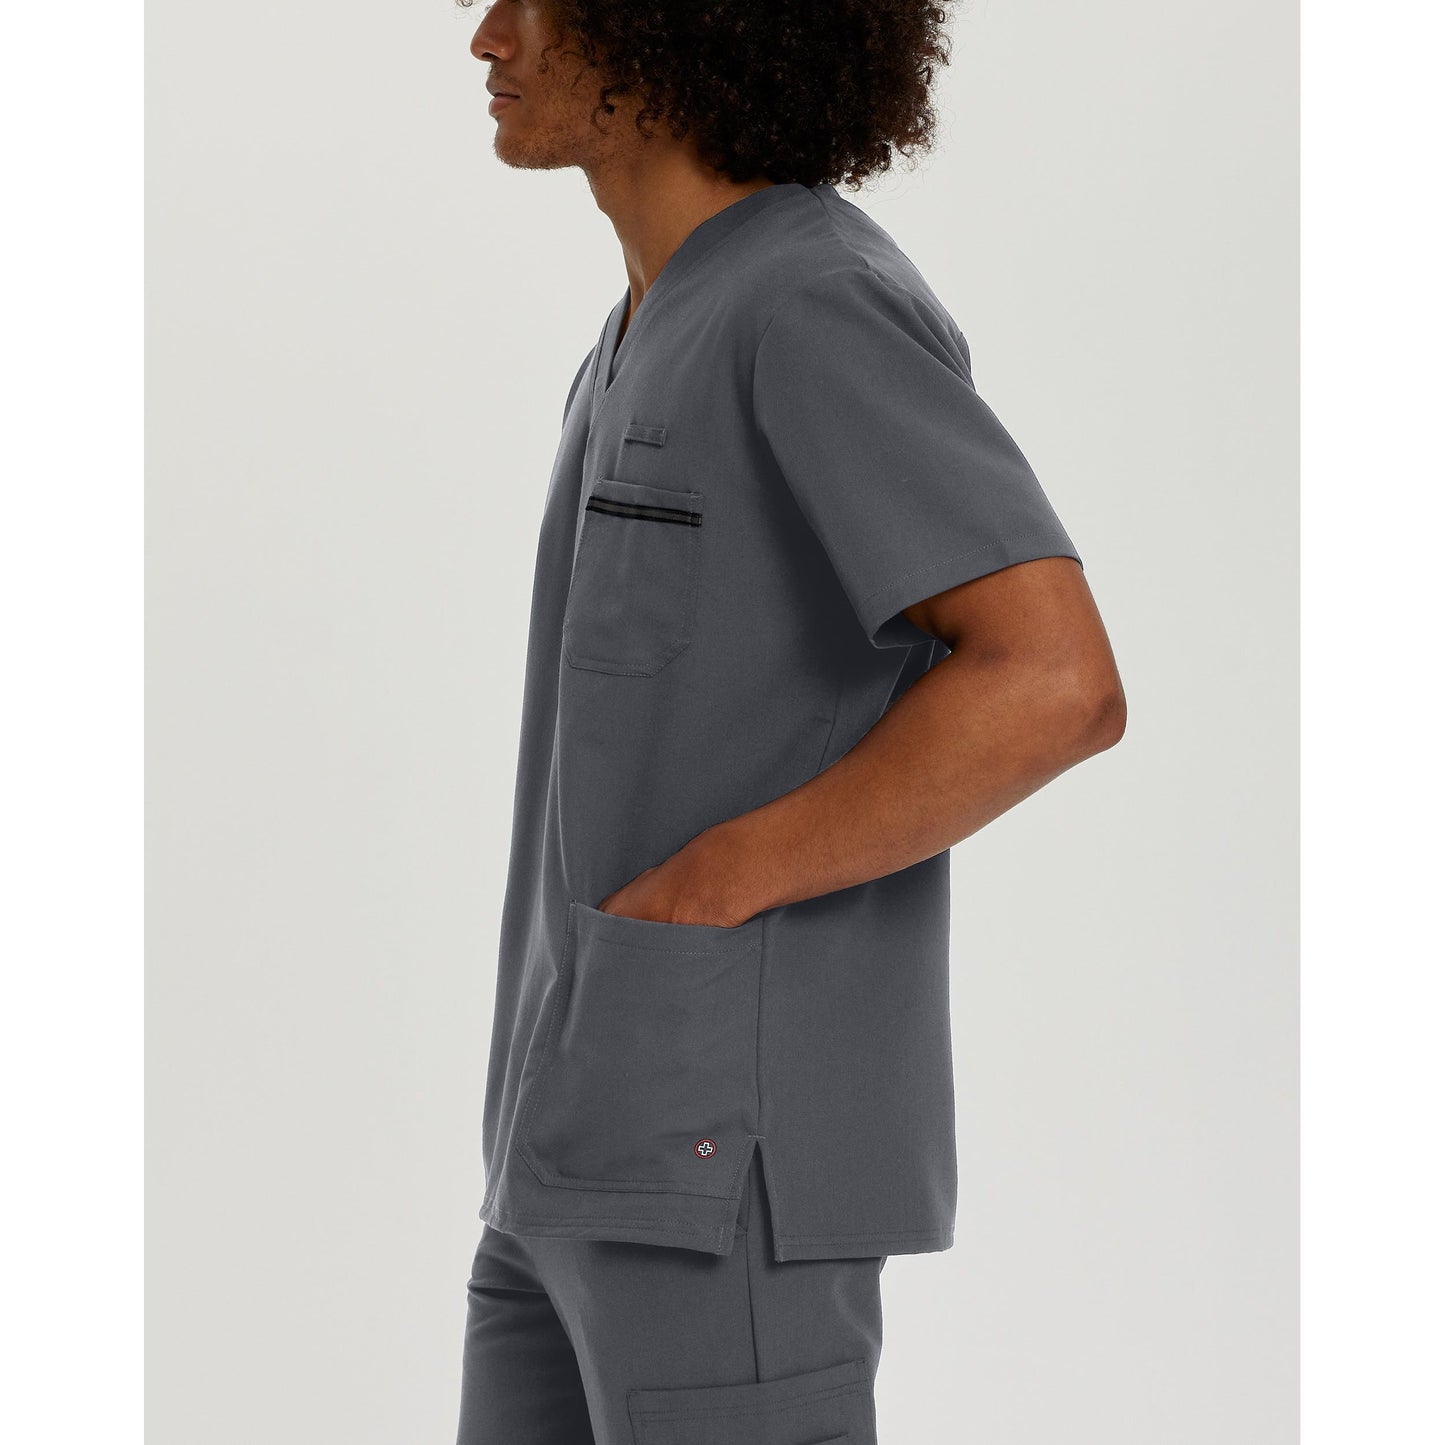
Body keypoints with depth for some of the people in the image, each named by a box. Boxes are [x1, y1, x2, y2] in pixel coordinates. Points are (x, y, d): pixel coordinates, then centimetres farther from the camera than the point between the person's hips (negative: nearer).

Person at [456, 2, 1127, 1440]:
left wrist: (702, 892, -18)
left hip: (731, 1138, -10)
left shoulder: (824, 307, -15)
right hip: (622, 1133, 10)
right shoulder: (684, 322, 16)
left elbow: (1056, 687, -26)